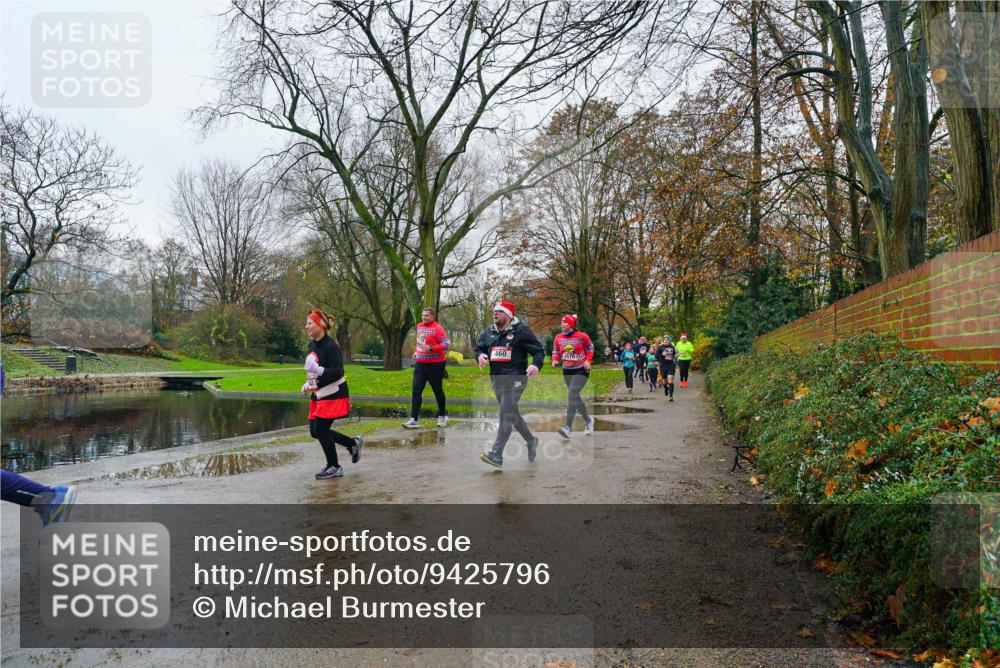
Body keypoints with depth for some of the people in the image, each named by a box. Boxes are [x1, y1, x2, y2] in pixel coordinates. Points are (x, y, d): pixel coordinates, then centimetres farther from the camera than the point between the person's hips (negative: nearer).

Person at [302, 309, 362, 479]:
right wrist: (308, 384, 9)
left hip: (333, 395, -9)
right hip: (318, 395, 9)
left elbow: (338, 372, -25)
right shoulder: (312, 345, 7)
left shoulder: (330, 346, -19)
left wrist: (317, 369, -36)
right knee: (315, 431, 10)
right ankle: (353, 443, 27)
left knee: (320, 430, -7)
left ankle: (334, 467, 12)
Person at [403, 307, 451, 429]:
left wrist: (431, 348, -26)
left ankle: (442, 416, 28)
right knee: (416, 391, -3)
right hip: (420, 364, 6)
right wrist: (416, 351, 14)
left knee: (438, 391, 9)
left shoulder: (437, 328, -13)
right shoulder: (419, 326, 10)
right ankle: (414, 420, -4)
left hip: (434, 365, -6)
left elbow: (447, 344, -19)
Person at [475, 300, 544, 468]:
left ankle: (496, 455, -15)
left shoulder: (521, 330, -6)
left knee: (506, 415, -13)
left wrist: (536, 365, -25)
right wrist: (480, 356, -6)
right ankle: (531, 441, 37)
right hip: (496, 379, 7)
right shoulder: (489, 332, 12)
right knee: (512, 414, 16)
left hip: (515, 378, -7)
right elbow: (479, 348, 18)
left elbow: (539, 350, -5)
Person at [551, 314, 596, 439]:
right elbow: (555, 350, 13)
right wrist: (555, 360, -6)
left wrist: (588, 360, -7)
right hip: (567, 370, 6)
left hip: (581, 370, -5)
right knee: (575, 396, 13)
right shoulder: (558, 337, -1)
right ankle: (588, 420, 35)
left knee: (572, 395, -19)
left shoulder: (582, 336, -11)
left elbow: (590, 348, 6)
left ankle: (568, 427, -21)